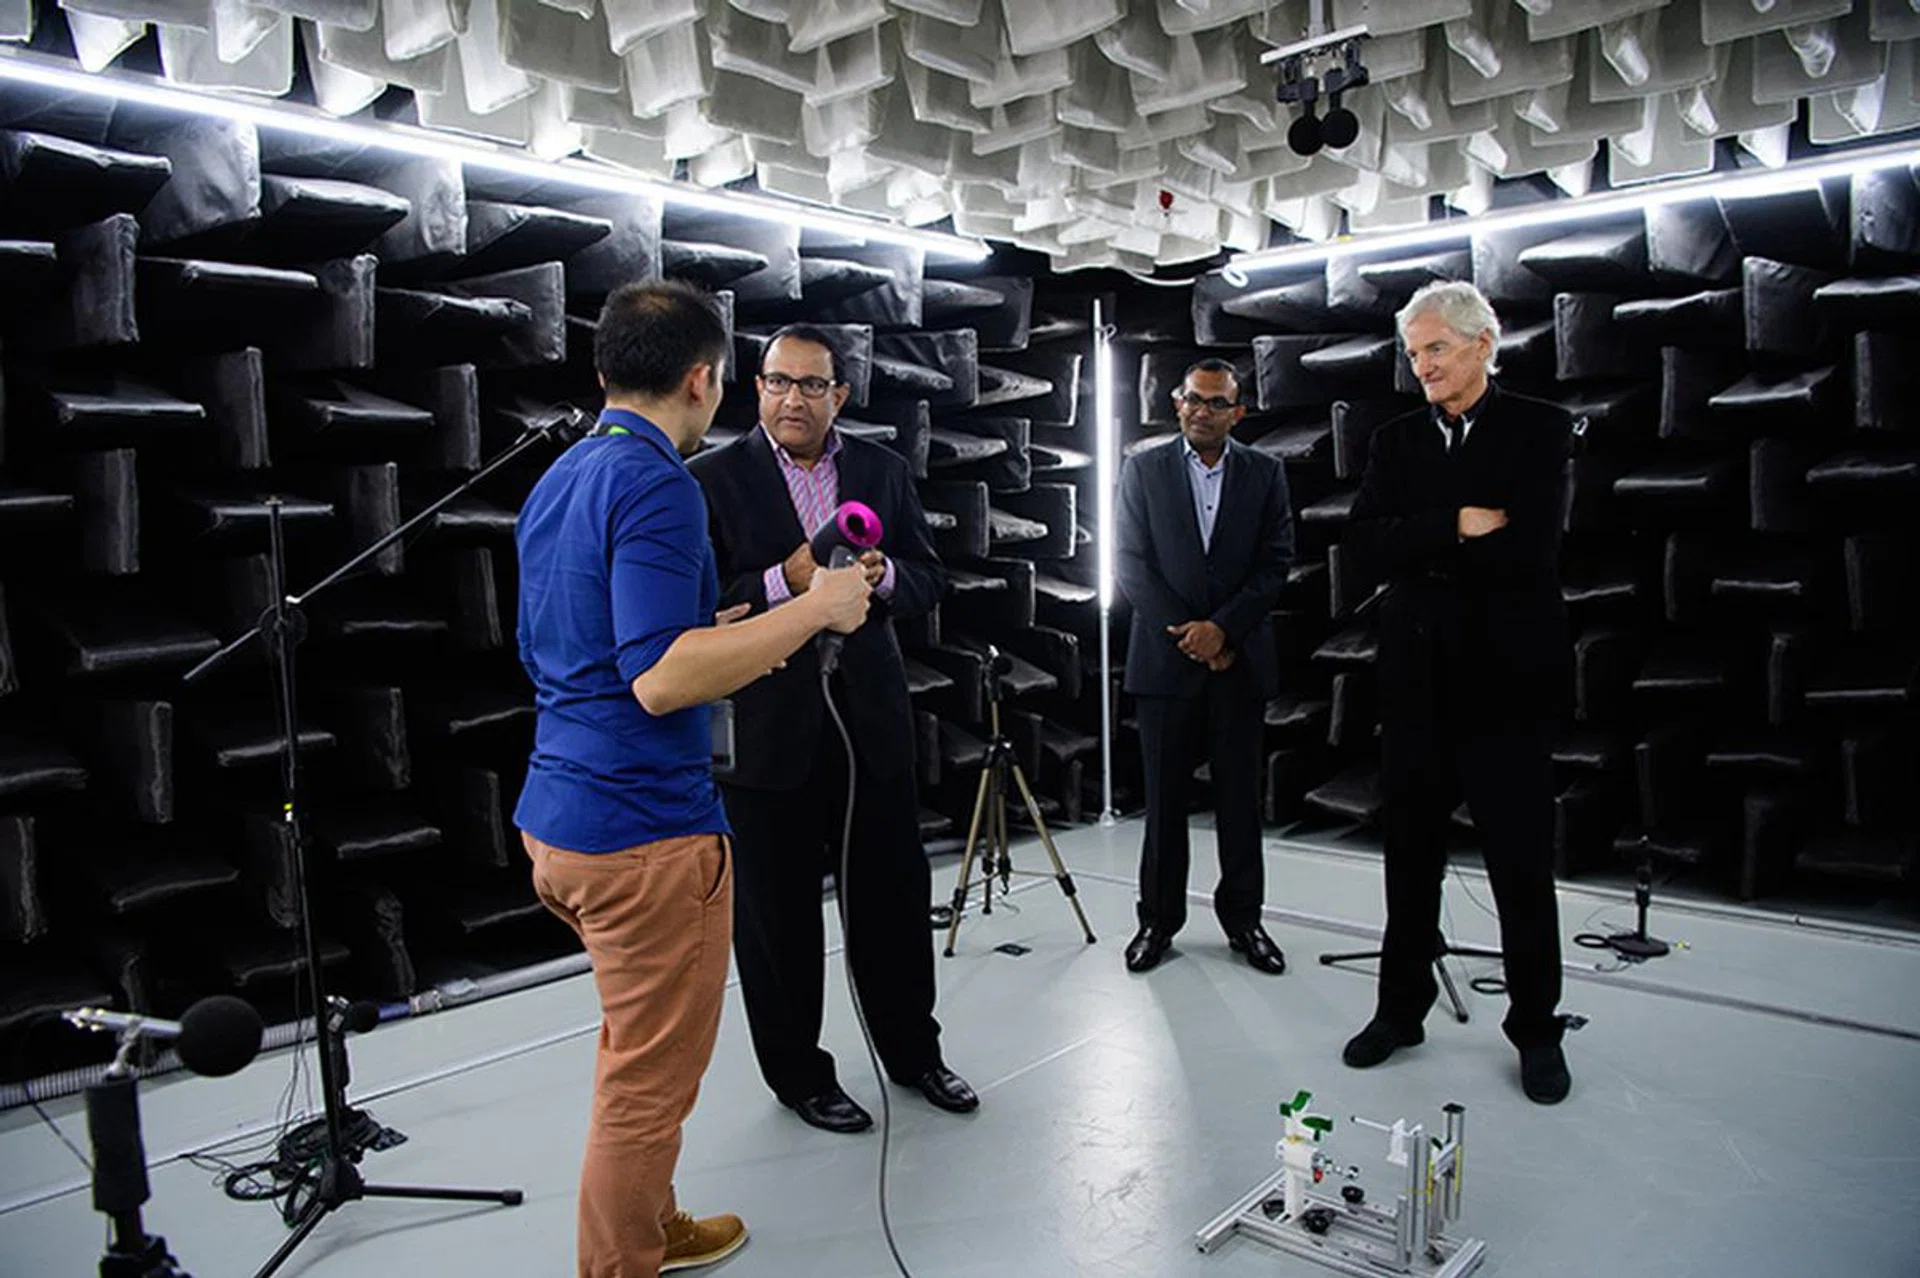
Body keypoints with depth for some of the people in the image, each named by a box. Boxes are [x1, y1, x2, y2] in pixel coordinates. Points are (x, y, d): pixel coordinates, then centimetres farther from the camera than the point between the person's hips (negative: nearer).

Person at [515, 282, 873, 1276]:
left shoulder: (557, 481, 12)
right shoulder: (656, 484, -18)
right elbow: (661, 677, -27)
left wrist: (720, 634, 22)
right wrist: (814, 608, -19)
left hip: (559, 817, 10)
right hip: (644, 830, -10)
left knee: (643, 1051, 26)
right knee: (650, 1077, 7)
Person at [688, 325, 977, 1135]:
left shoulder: (882, 470, 7)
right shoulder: (713, 478, -5)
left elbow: (929, 581, 8)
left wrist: (883, 575, -13)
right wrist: (785, 581, -22)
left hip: (870, 713, 4)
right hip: (766, 726, -3)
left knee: (894, 891, 14)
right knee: (777, 910, 9)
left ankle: (913, 1052, 36)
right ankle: (798, 1074, 29)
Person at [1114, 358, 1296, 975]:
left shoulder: (1265, 473, 7)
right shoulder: (1143, 469, 5)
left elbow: (1276, 562, 1)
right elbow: (1131, 562, -1)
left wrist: (1222, 628, -12)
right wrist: (1187, 635, -9)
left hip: (1239, 659, 1)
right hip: (1165, 658, -1)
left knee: (1240, 796, 7)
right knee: (1164, 796, 4)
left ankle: (1242, 917, 19)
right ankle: (1159, 917, 16)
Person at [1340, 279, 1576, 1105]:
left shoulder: (1539, 430, -1)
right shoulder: (1397, 439, 10)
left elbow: (1527, 549, -15)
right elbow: (1365, 537, -5)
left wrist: (1422, 555, -9)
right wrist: (1458, 528, -16)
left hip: (1506, 675, -3)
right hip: (1417, 678, 4)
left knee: (1522, 861, 6)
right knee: (1411, 852, 12)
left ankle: (1536, 1028, 22)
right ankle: (1401, 1008, 26)